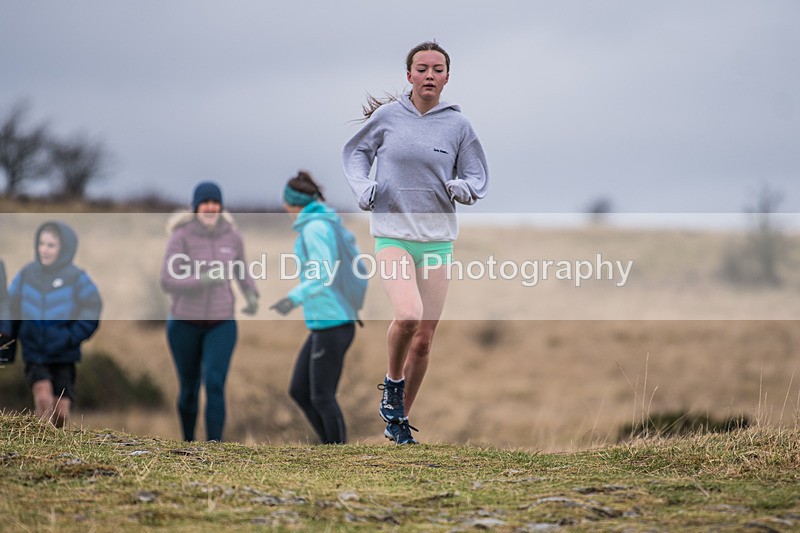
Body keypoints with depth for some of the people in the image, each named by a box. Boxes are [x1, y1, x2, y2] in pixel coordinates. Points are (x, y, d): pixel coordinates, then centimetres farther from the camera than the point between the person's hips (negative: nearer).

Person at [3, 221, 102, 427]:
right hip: (34, 357, 1)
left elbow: (91, 314, -5)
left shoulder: (76, 278, -6)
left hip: (64, 358, -1)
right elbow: (11, 311, 9)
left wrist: (69, 338, -17)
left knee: (61, 413, 1)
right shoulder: (26, 275, 1)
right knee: (44, 398, -23)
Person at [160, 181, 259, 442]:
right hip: (185, 323, -1)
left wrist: (252, 296, -3)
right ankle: (189, 443, 39)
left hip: (221, 324, 1)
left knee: (215, 386, -17)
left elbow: (240, 268, 15)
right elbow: (168, 283, -19)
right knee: (189, 388, 13)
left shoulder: (232, 236, -4)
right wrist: (202, 280, -35)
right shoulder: (181, 236, -14)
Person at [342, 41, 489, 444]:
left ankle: (398, 420, 22)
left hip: (437, 240, 3)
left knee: (424, 340, 4)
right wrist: (361, 187, 0)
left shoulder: (457, 125, 2)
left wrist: (462, 188, -11)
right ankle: (392, 383, 1)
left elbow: (478, 178, 11)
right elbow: (355, 151, 17)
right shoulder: (387, 116, 0)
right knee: (408, 314, -27)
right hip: (392, 233, -2)